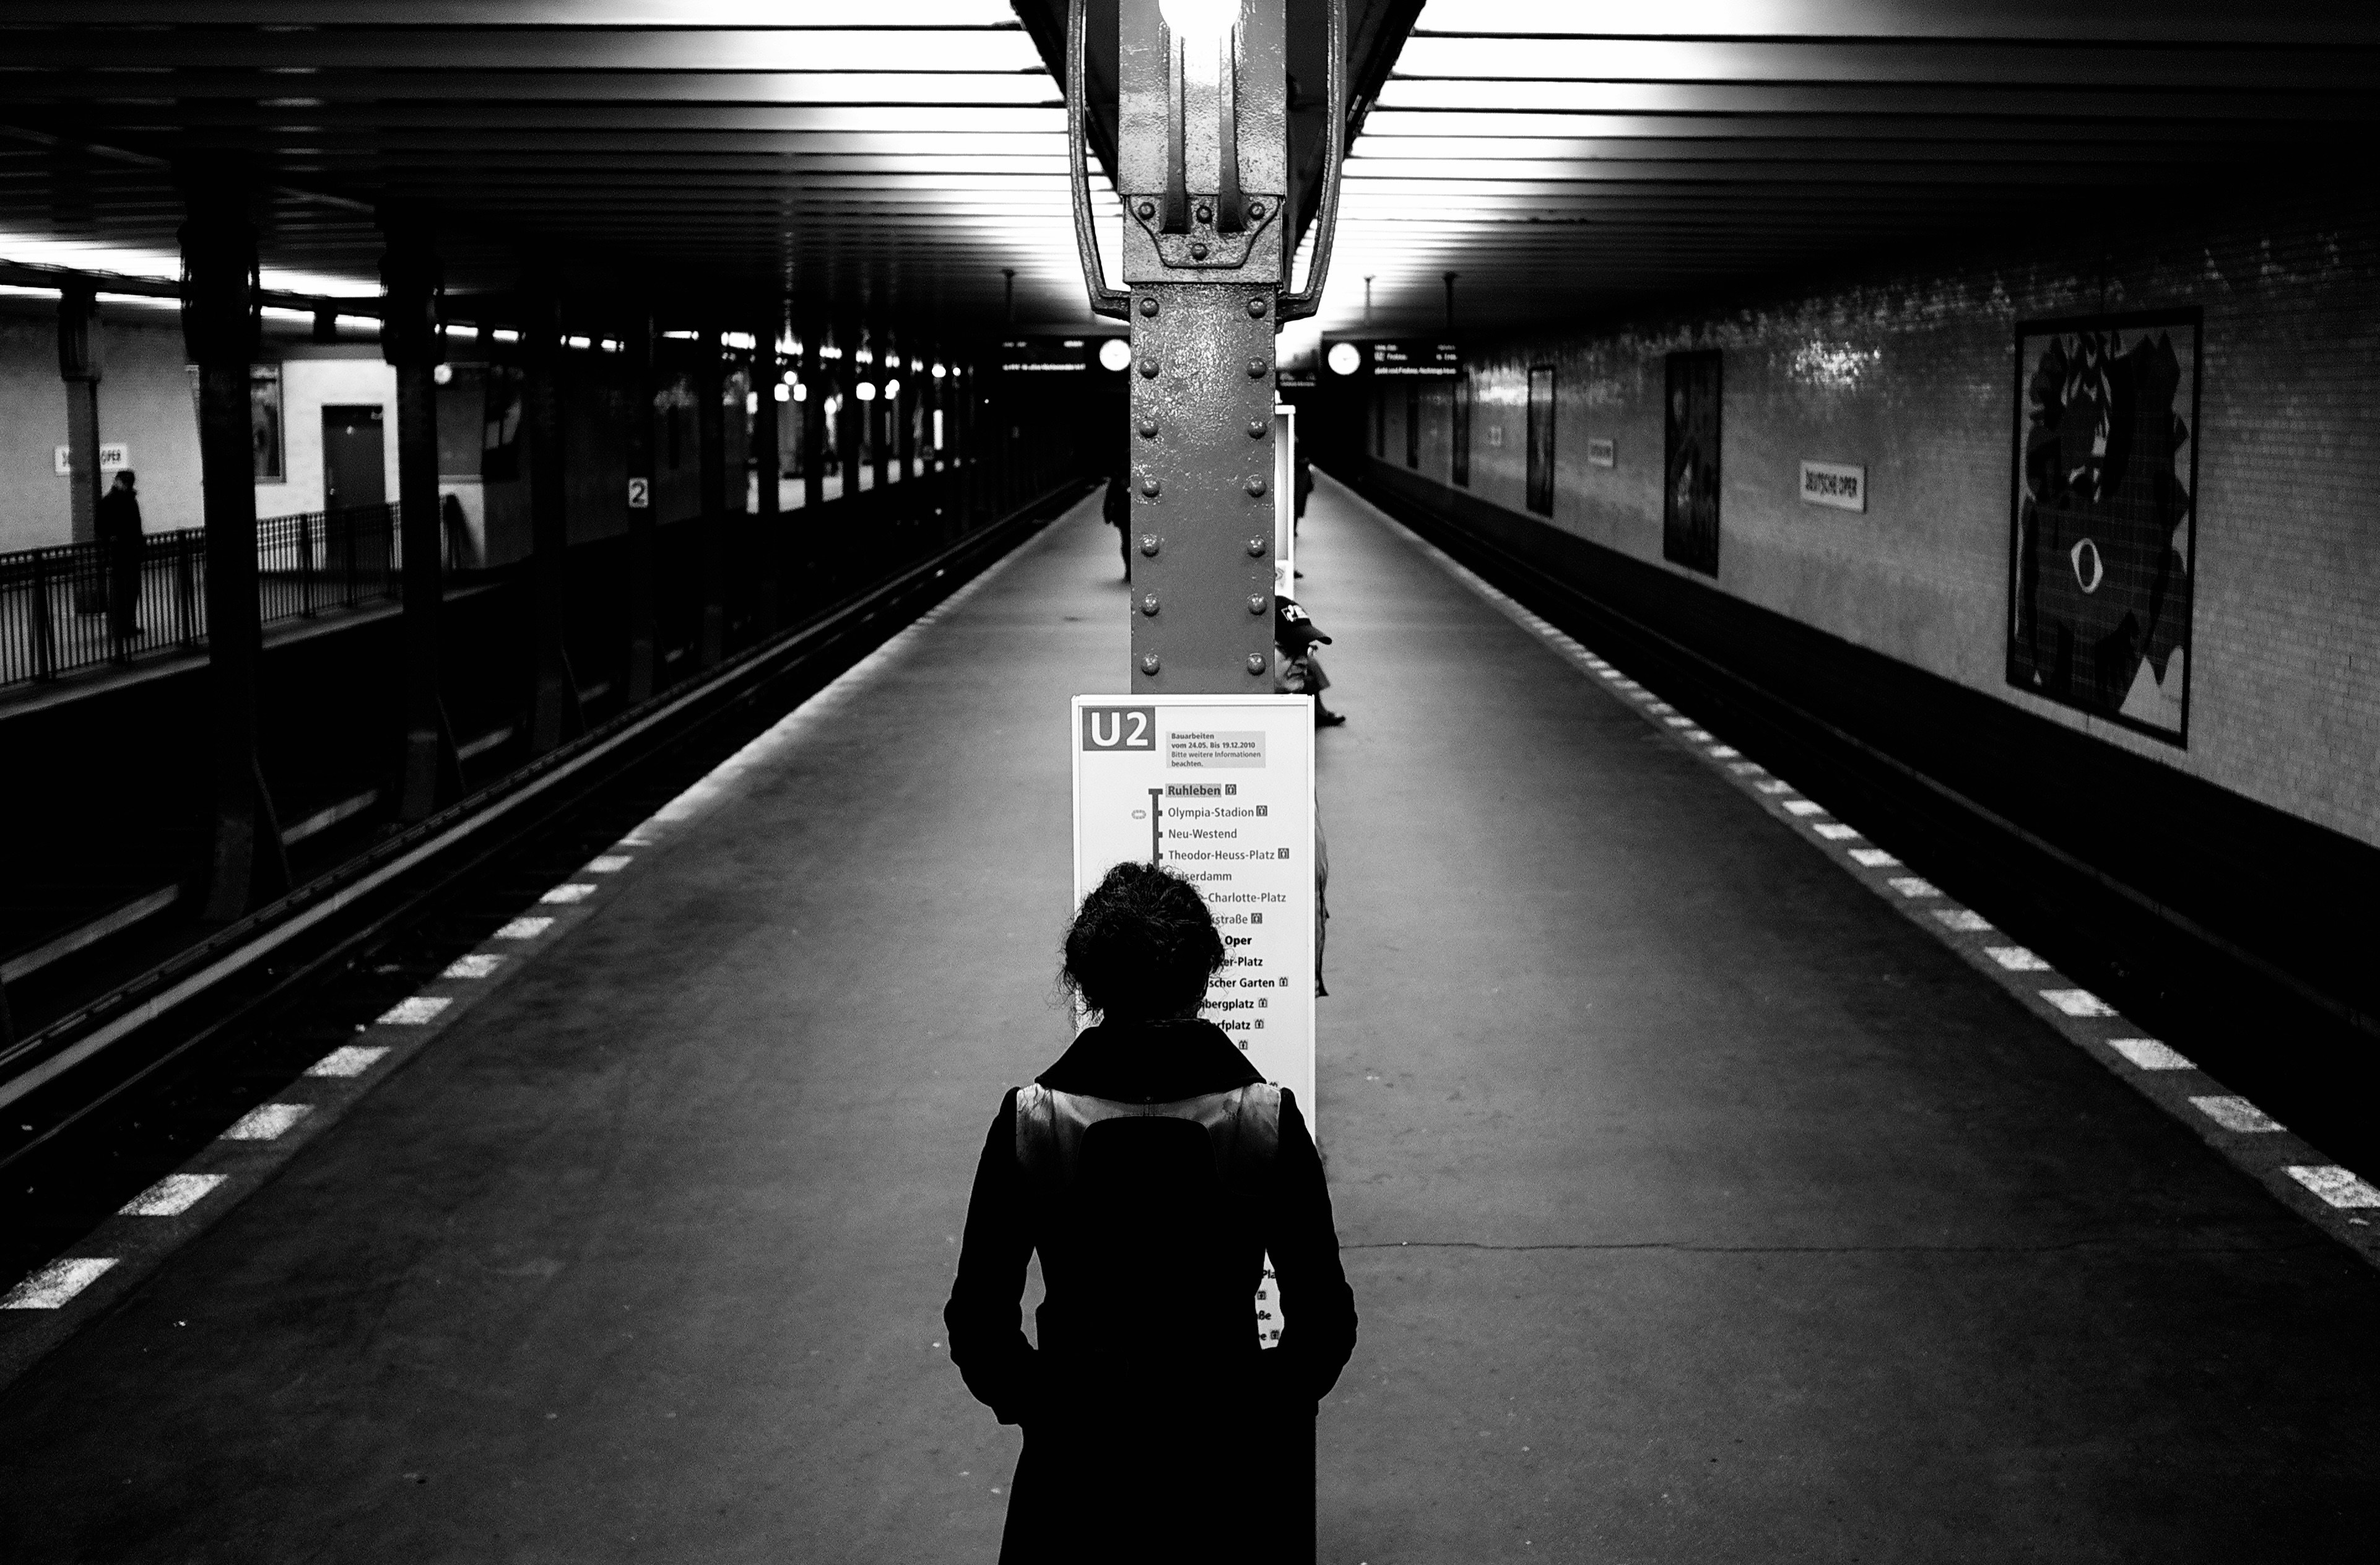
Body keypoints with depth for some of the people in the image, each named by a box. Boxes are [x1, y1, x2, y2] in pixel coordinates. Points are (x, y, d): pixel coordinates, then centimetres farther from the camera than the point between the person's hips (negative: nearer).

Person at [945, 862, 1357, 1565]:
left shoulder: (1028, 1120, -15)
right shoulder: (1269, 1118, -15)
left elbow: (976, 1321, -7)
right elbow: (1325, 1321, -9)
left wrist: (1032, 1401, 9)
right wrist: (1263, 1402, 8)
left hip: (1075, 1453, 0)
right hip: (1229, 1458, 0)